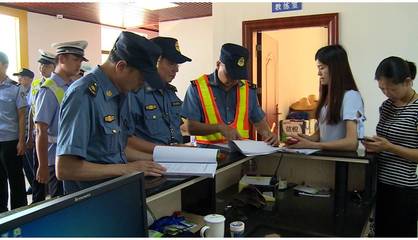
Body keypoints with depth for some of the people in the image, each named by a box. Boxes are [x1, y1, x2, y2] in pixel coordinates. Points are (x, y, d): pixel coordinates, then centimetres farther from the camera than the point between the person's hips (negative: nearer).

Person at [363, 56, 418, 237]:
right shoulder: (386, 105, 8)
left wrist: (389, 147, -22)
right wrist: (374, 144, 0)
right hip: (380, 184, 6)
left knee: (399, 234, 6)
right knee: (380, 233, 15)